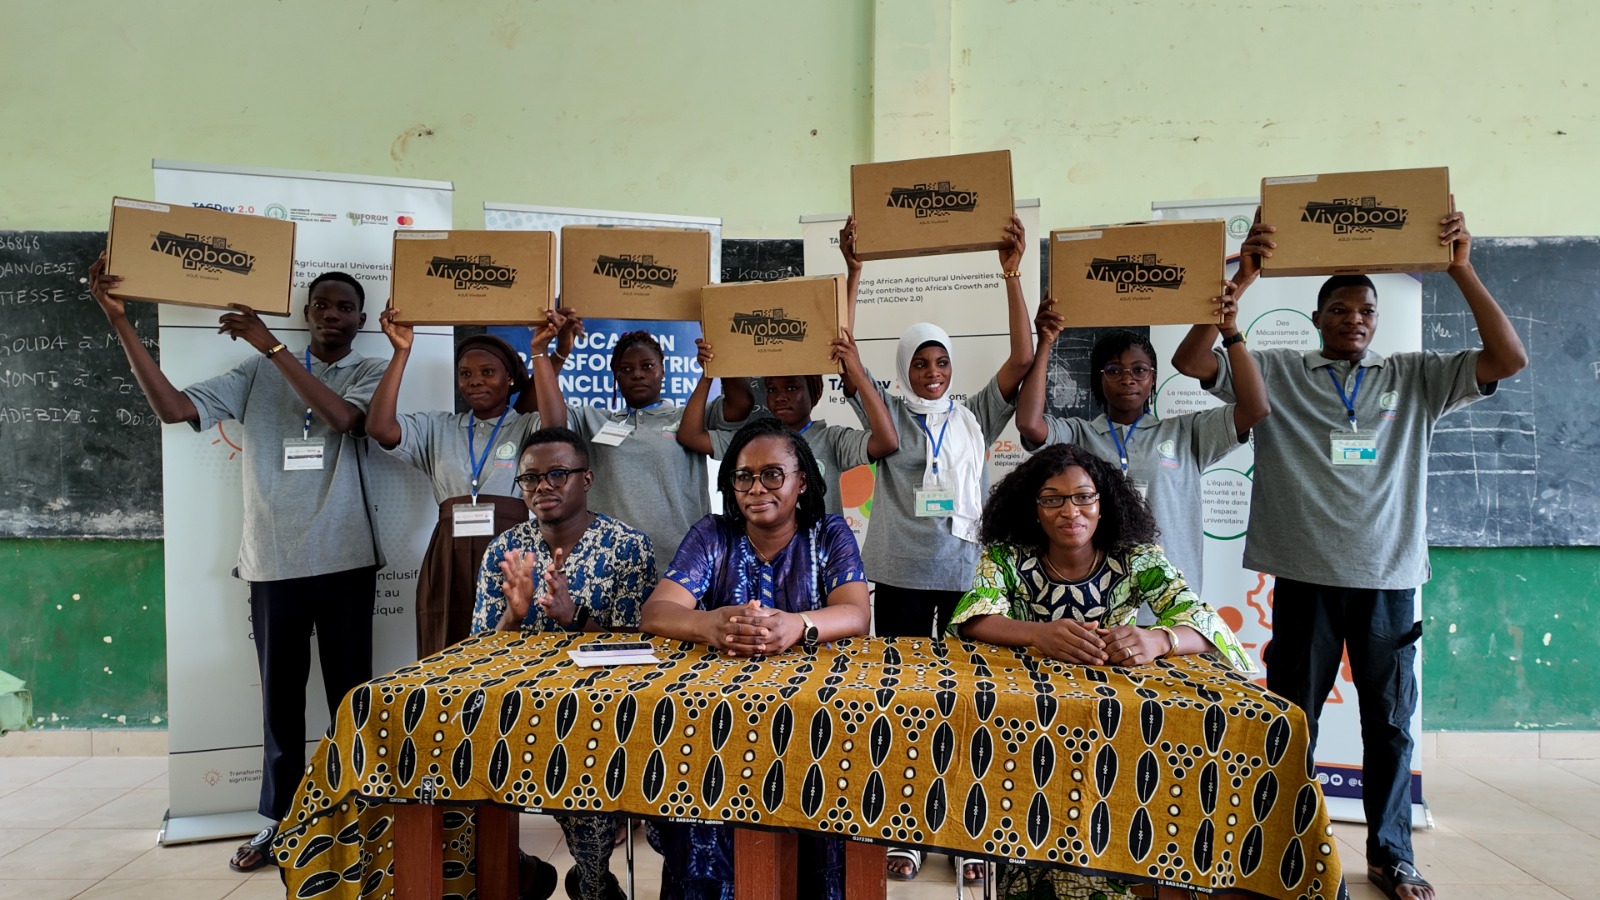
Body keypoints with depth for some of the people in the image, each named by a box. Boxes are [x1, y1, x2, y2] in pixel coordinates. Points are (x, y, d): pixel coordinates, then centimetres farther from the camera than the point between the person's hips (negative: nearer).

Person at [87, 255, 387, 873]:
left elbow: (342, 415, -18)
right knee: (280, 695, 10)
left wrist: (271, 345, -17)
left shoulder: (368, 373, 4)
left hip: (344, 561, -2)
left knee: (349, 693, 5)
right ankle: (279, 819, 23)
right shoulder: (257, 374, 8)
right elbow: (174, 407, -3)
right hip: (274, 560, 2)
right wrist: (120, 323, -9)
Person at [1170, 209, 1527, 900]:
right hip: (1306, 577, -2)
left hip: (1390, 578, 2)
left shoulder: (1415, 378, 9)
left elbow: (1508, 358, -1)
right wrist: (1241, 279, -14)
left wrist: (1461, 269, -7)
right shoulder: (1277, 374, 2)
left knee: (1391, 721, 12)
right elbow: (1191, 362, -9)